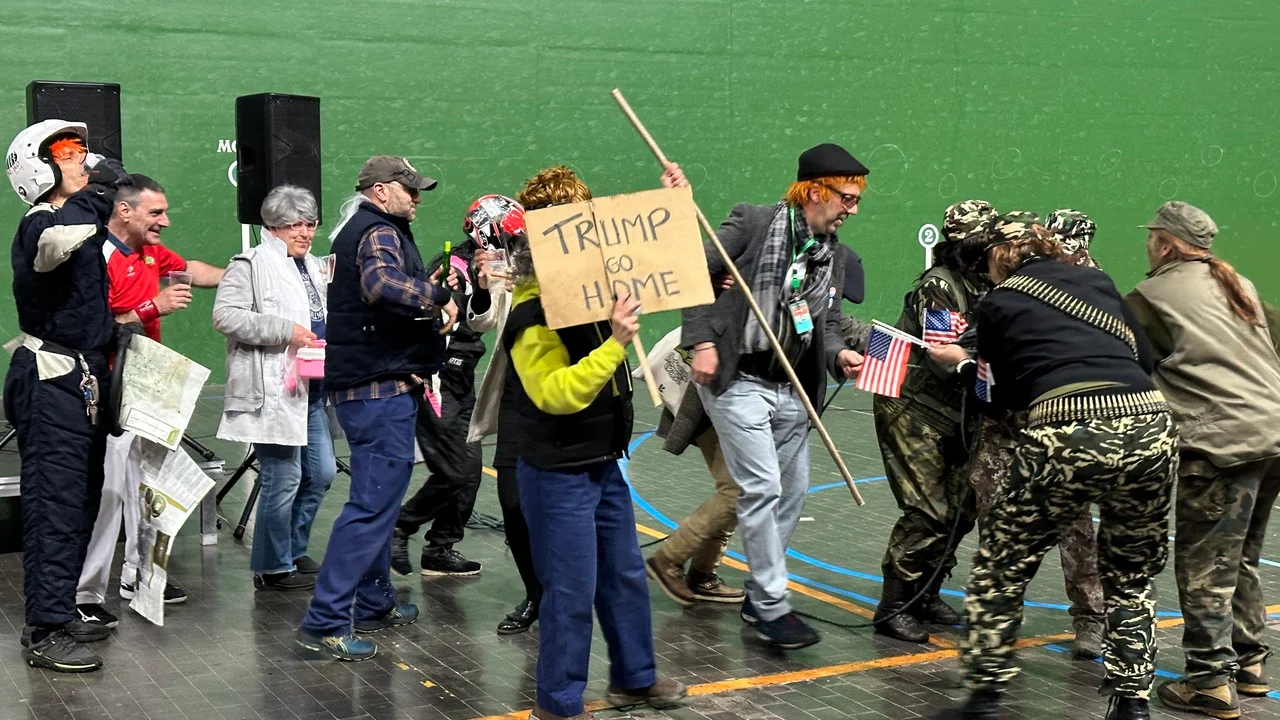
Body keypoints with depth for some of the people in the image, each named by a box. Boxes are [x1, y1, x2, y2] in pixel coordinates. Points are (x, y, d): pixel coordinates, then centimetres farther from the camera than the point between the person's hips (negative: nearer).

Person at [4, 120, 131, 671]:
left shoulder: (84, 221, 16)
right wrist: (95, 192, -24)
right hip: (51, 383, -9)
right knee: (56, 506, -9)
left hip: (81, 379, 9)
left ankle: (60, 611, 23)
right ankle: (46, 634, -7)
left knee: (80, 503, 13)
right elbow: (57, 241, -39)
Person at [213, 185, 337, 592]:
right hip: (274, 390, -9)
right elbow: (226, 316, -18)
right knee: (284, 479, -6)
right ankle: (273, 569, 7)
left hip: (311, 390, 9)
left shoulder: (314, 268, 20)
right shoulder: (251, 265, -6)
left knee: (322, 473, 12)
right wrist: (287, 332, -21)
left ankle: (294, 550, 28)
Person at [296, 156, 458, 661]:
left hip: (368, 387, 11)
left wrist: (426, 293, 3)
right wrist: (438, 294, -22)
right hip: (382, 390, -11)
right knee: (373, 504, -10)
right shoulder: (380, 233, -13)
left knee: (378, 499, 20)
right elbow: (383, 284, -34)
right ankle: (324, 621, -9)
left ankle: (374, 603, 32)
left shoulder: (359, 230, 21)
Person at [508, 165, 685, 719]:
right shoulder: (532, 317, -22)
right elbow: (556, 393, -33)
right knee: (572, 591, 0)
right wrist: (615, 344, -36)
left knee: (625, 575, 19)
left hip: (603, 464, 9)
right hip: (558, 475, -9)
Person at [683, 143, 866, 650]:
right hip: (737, 380, -8)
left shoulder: (833, 256, 12)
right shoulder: (754, 223, -9)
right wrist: (702, 341, -16)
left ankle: (759, 596, 27)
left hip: (792, 390, 8)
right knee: (762, 488, -12)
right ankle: (771, 608, -2)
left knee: (793, 492, 11)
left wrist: (839, 355, -3)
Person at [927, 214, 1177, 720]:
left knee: (1002, 566, 16)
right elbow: (1144, 356, 21)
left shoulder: (998, 304, 14)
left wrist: (962, 362, 37)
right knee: (1132, 578, 23)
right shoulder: (1097, 280, 22)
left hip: (1067, 435, -3)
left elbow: (999, 396, 19)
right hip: (1150, 427, 4)